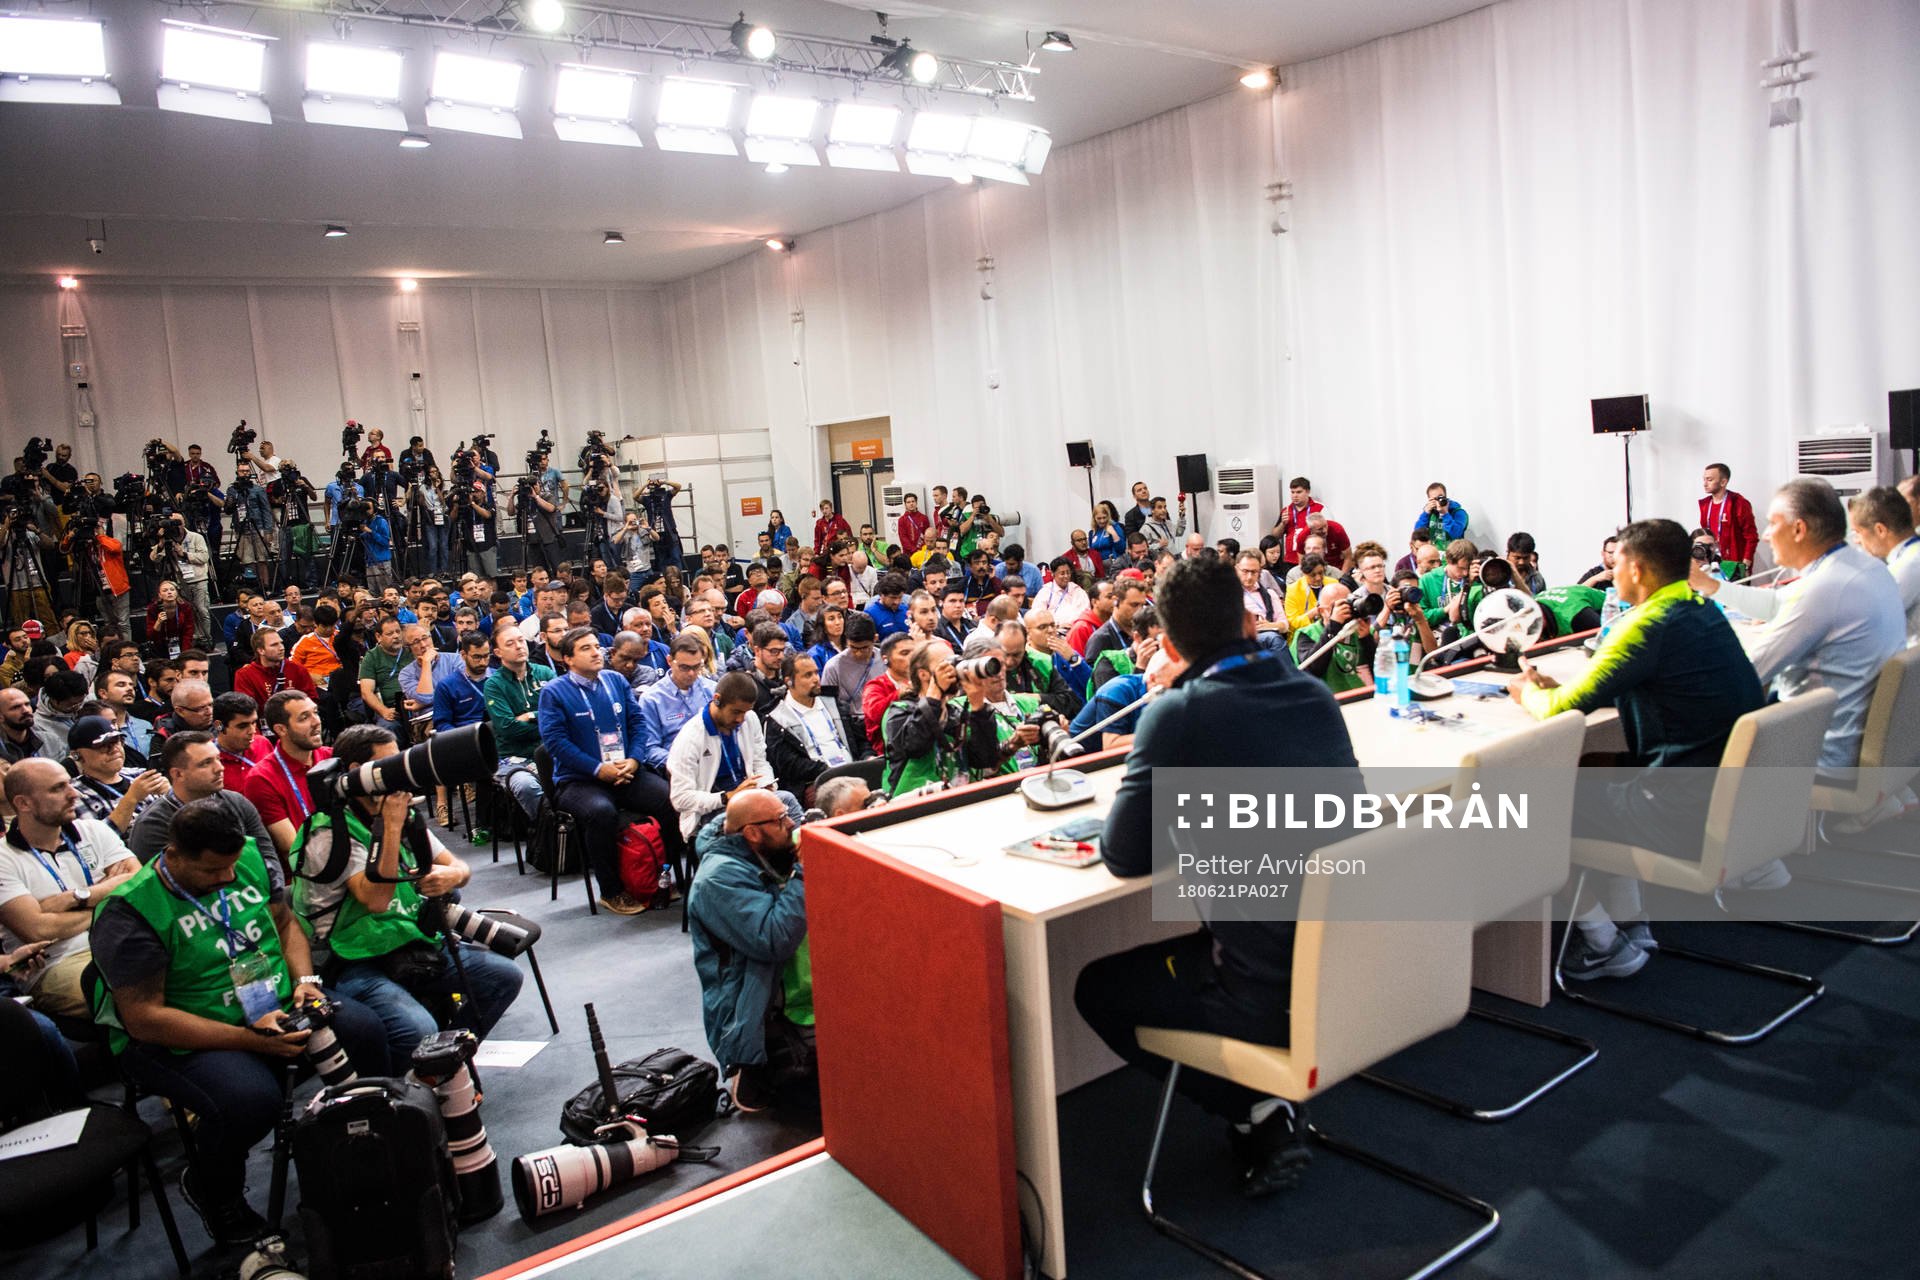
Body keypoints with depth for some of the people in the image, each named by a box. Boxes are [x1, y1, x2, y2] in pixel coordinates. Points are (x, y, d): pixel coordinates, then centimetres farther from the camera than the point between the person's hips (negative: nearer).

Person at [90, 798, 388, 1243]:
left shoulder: (251, 858, 1)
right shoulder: (129, 912, -16)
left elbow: (285, 923, 16)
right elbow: (144, 1018, -19)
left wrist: (305, 980, -4)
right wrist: (250, 1038, -24)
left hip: (279, 1007, 5)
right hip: (186, 1038, -5)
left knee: (364, 1030, -21)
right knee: (250, 1099, -34)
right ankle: (212, 1191, 1)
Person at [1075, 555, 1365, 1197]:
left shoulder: (1176, 714, -15)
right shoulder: (1315, 694, 3)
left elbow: (1124, 856, -12)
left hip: (1267, 984, -7)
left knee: (1096, 987, 16)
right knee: (1176, 945, 32)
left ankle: (1258, 1115, 10)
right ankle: (1266, 1116, 24)